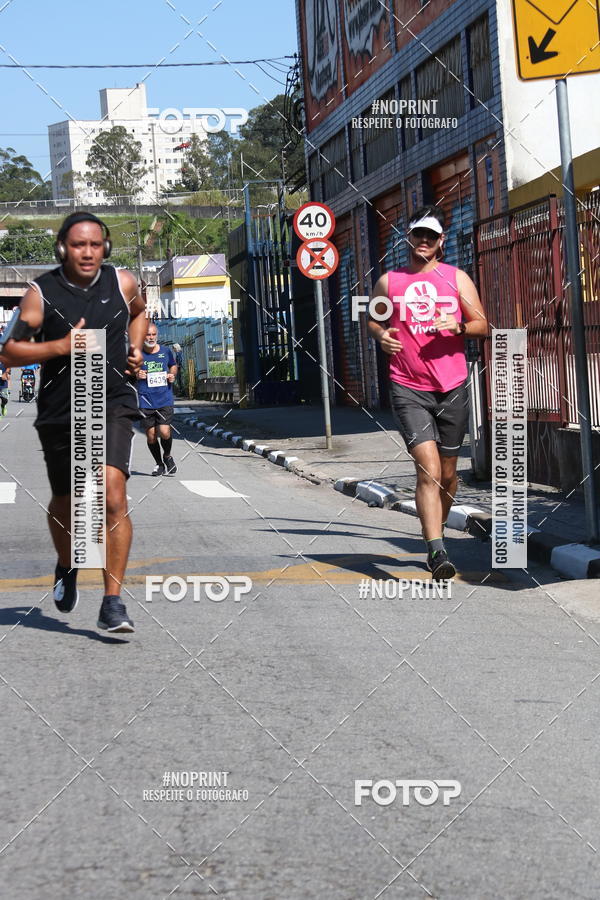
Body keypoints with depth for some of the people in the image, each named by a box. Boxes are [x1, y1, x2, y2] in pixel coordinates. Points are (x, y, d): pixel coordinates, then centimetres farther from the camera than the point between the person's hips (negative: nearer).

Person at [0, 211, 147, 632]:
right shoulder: (42, 293, -6)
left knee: (112, 495, -18)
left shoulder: (123, 283, 1)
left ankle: (113, 602, -15)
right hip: (59, 411, 0)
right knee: (65, 502, 15)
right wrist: (60, 347, -18)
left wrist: (135, 348, 7)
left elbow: (139, 313, 25)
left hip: (113, 405, 0)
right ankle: (67, 568, 48)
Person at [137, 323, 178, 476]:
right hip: (146, 400, 0)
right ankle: (159, 464, 24)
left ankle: (167, 456, 19)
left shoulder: (166, 351, 5)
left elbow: (173, 365, 23)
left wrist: (173, 375, 2)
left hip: (165, 399, 0)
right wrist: (136, 375, -10)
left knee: (164, 432, -12)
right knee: (151, 435, 3)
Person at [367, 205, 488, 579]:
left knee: (447, 473, 11)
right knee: (428, 470, -17)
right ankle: (437, 550, -22)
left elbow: (483, 326, 8)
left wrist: (459, 325, -13)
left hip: (453, 389, 2)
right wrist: (381, 335, 0)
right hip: (408, 390, -2)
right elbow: (374, 320, 22)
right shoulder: (389, 281, 8)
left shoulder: (457, 278, 8)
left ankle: (437, 532, 34)